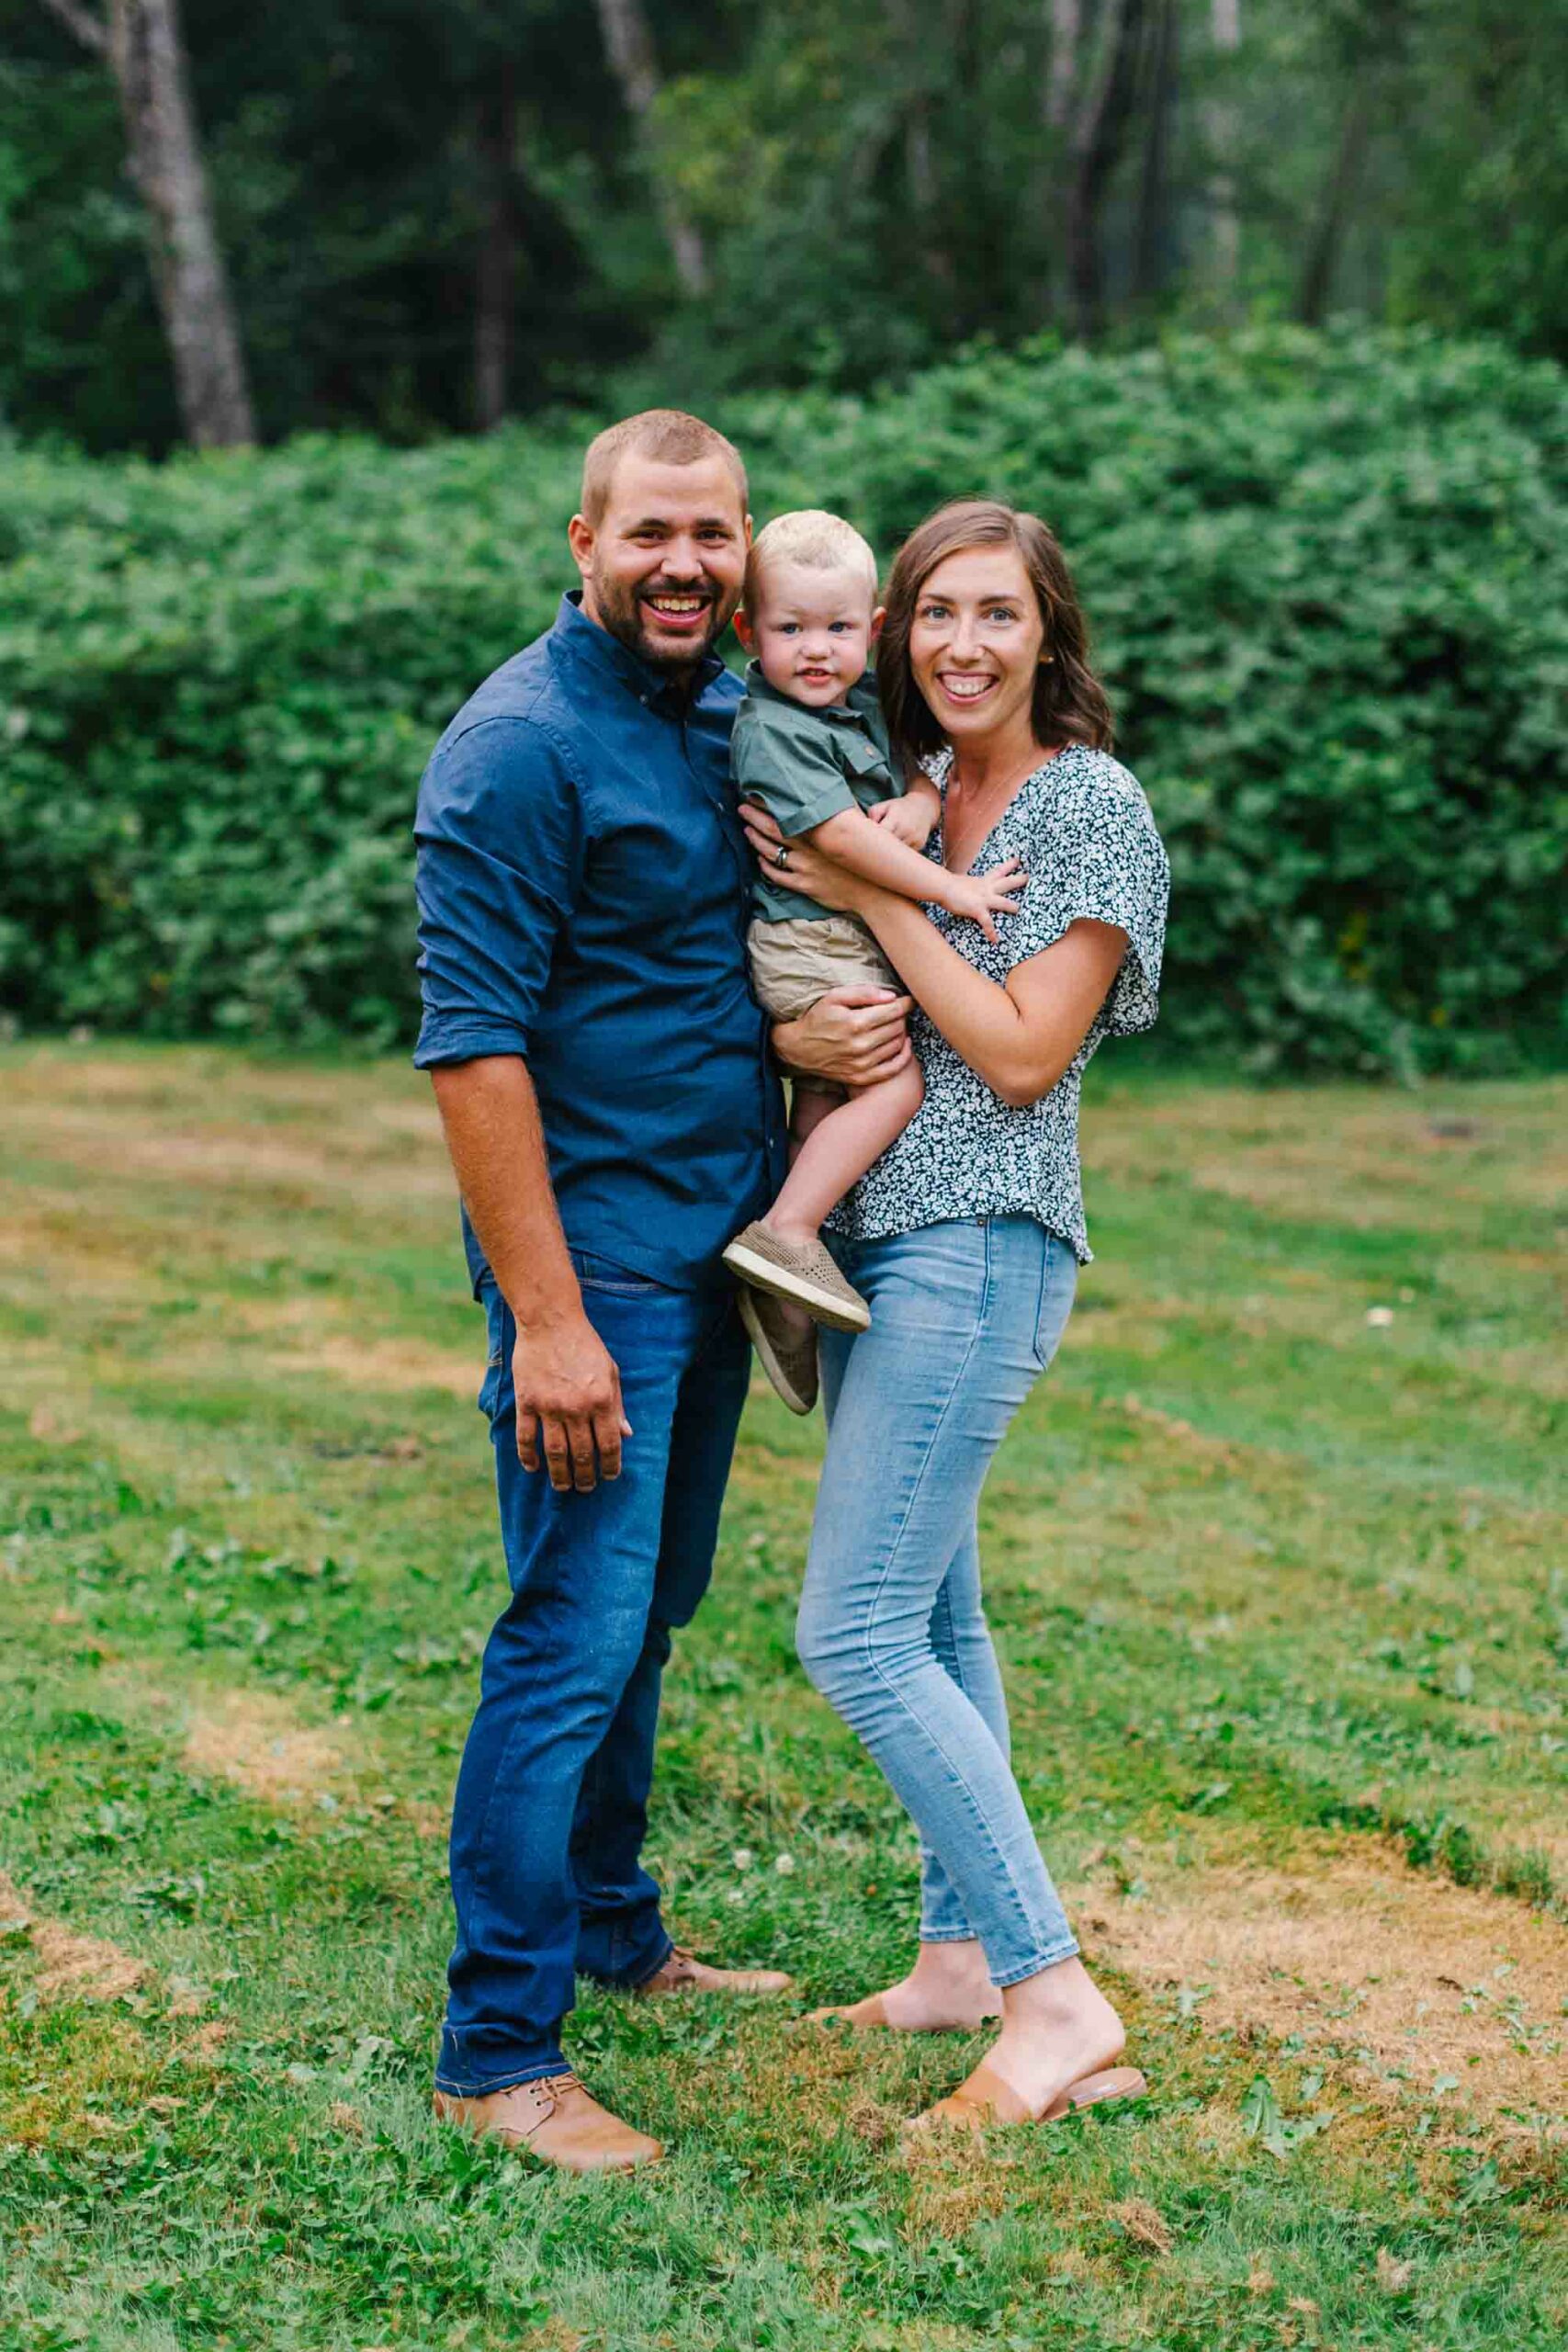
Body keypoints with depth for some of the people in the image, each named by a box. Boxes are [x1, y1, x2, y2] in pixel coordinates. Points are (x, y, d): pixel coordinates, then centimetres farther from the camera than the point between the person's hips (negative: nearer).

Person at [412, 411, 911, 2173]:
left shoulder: (734, 711, 10)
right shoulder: (522, 744, -15)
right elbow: (471, 1043, -20)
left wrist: (818, 1021, -1)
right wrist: (544, 1320, -24)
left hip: (719, 1235, 8)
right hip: (594, 1242, -8)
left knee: (650, 1610, 18)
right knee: (575, 1636, -8)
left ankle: (610, 1927, 34)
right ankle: (495, 2050, 0)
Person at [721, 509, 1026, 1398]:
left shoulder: (863, 702, 10)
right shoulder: (773, 729, -17)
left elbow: (919, 765, 17)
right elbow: (841, 834, -24)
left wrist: (919, 805, -8)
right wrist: (953, 888, -21)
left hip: (856, 943, 9)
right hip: (811, 942, -9)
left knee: (824, 1094, 10)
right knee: (895, 1084, -16)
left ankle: (787, 1292, 13)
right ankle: (786, 1233, -15)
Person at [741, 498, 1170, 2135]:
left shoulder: (1090, 805, -10)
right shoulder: (908, 790, 13)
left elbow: (1022, 1052, -15)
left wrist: (873, 896, -13)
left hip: (977, 1246, -9)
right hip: (872, 1235, 9)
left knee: (856, 1630, -13)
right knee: (932, 1613, 15)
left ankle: (1057, 2000, -8)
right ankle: (961, 1952, 26)